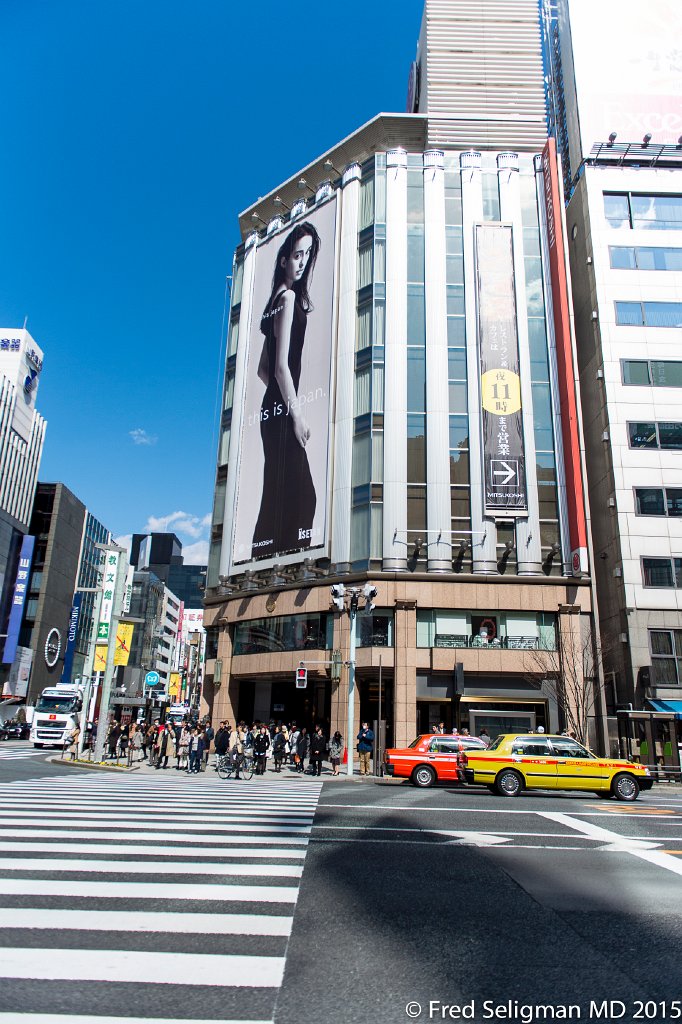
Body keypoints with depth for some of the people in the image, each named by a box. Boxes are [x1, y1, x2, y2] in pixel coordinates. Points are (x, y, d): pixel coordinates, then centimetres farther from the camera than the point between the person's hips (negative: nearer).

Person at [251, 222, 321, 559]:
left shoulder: (279, 299, 21)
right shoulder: (289, 297, -7)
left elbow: (263, 368, 23)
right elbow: (281, 365, -15)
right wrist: (297, 414, -15)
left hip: (272, 408, 10)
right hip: (282, 409, -10)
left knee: (278, 496, 9)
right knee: (299, 494, -12)